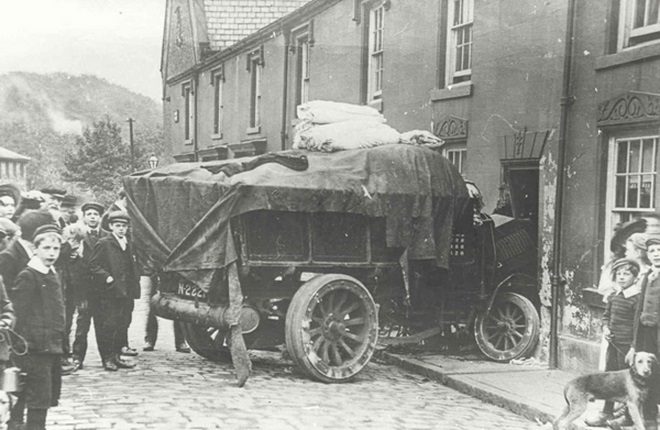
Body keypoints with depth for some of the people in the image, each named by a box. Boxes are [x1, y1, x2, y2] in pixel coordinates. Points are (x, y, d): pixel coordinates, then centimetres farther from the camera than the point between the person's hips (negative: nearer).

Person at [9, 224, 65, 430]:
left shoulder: (53, 275, 15)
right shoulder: (27, 277, -12)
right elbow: (19, 314, -14)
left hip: (53, 347, 9)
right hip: (36, 349, -9)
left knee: (49, 396, 13)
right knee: (39, 399, -6)